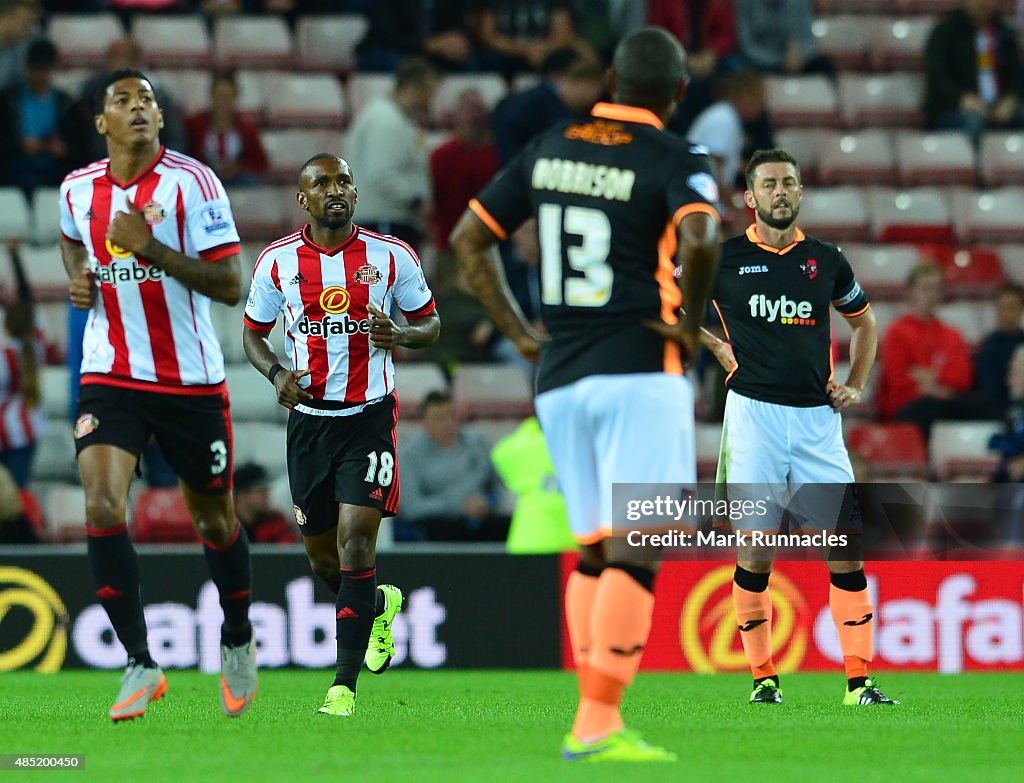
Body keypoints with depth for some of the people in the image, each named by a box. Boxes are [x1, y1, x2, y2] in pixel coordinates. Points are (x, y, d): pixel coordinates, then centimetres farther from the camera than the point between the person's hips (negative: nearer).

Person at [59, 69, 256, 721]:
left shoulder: (191, 182, -11)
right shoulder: (79, 190, 2)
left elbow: (231, 285, -15)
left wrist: (153, 250, -24)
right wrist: (78, 277, 6)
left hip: (191, 381, -2)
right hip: (110, 378, 2)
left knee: (214, 519, 12)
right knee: (103, 507, -18)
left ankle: (238, 642, 38)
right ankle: (142, 666, -12)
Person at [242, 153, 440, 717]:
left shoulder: (391, 257, -3)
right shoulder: (277, 261, 0)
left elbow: (430, 324, 8)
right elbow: (253, 333, 11)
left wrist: (401, 336, -15)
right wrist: (276, 373, -9)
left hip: (370, 416, -3)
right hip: (310, 417, 3)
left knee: (355, 539, -15)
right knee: (322, 556, 10)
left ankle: (345, 685, -13)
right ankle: (378, 605, 45)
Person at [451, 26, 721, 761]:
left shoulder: (548, 149, 11)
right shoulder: (676, 162, -6)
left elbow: (468, 239, 14)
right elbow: (700, 239, -27)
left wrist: (520, 332, 14)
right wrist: (691, 321, -11)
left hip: (560, 378, 6)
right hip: (641, 373, -6)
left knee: (594, 552, 14)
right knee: (637, 551, -6)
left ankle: (594, 720, 11)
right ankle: (599, 724, -13)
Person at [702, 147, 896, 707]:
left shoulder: (826, 260, 10)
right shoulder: (723, 257, 1)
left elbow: (864, 321, 26)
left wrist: (856, 385, 13)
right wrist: (718, 349, 2)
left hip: (817, 418, 2)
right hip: (754, 414, -2)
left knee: (846, 549, -4)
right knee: (755, 552, -4)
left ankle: (859, 681, -2)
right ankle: (763, 677, 6)